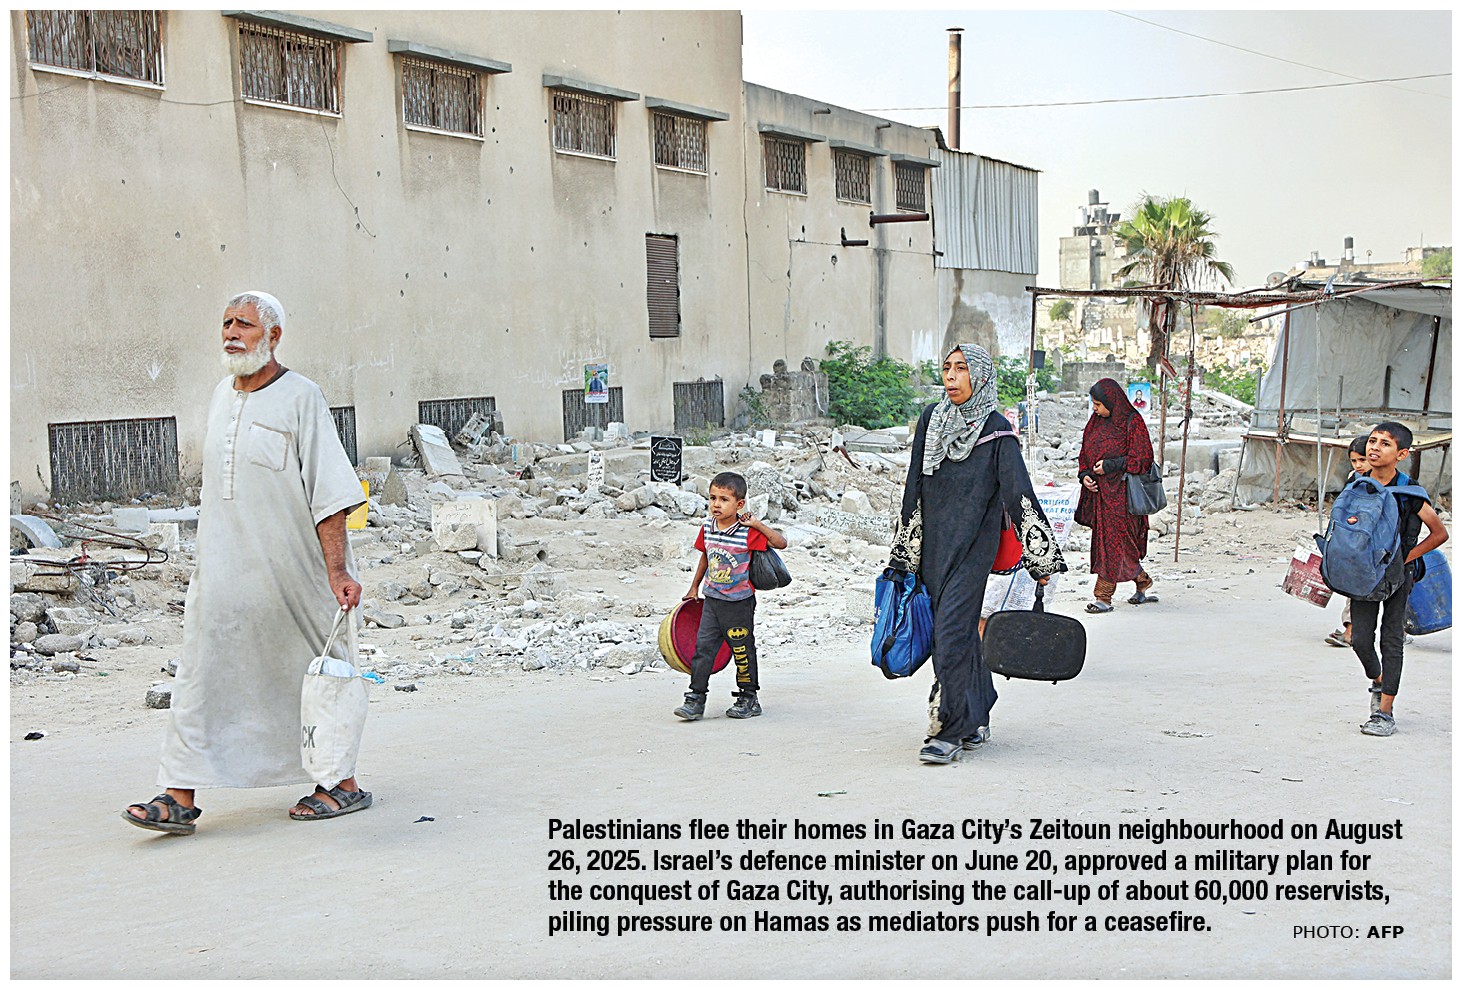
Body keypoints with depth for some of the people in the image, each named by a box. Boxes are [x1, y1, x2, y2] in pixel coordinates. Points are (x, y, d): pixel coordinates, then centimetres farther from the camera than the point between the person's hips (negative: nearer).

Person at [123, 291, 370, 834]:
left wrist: (337, 570, -21)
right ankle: (180, 798, -1)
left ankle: (344, 784, 18)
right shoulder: (222, 395, 11)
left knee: (313, 677, 5)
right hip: (224, 568, 6)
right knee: (203, 671, -1)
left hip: (291, 573, -6)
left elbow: (328, 493, -14)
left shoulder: (300, 398, -10)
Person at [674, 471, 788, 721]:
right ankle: (695, 699, 3)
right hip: (712, 600, 5)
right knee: (702, 647, -1)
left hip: (739, 604, -4)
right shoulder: (707, 527, 2)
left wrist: (758, 524, -22)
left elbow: (781, 543, -17)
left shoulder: (748, 533, -14)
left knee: (743, 651, 6)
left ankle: (749, 699, 21)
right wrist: (694, 588, 24)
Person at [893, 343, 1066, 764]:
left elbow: (1020, 495, -9)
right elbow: (914, 489, 11)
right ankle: (975, 721, 25)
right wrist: (903, 553, 11)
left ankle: (949, 732, -6)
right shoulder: (931, 420, 7)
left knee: (952, 632, -12)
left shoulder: (996, 431, -7)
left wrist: (1042, 559, -10)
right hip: (934, 544, 5)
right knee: (959, 632, 11)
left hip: (972, 547, -5)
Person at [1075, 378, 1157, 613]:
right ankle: (1143, 583, 24)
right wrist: (1084, 475, 1)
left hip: (1120, 491, -7)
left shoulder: (1132, 423, -10)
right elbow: (1086, 453, 19)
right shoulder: (1096, 422, 12)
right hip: (1099, 489, 8)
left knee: (1112, 542, -6)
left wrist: (1110, 466, -17)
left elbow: (1142, 458, -11)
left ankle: (1103, 597, -4)